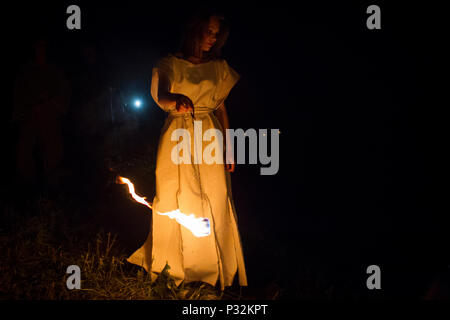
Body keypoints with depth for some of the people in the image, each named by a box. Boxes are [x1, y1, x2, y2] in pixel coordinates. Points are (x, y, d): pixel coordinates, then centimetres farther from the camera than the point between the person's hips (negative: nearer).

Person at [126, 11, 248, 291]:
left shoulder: (220, 68, 10)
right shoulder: (170, 64, -1)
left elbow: (222, 109, 13)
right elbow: (161, 96, -19)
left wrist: (228, 149, 8)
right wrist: (177, 100, -43)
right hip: (177, 140, -2)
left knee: (214, 204, 0)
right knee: (174, 203, 1)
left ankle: (213, 267, 13)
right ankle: (173, 265, 16)